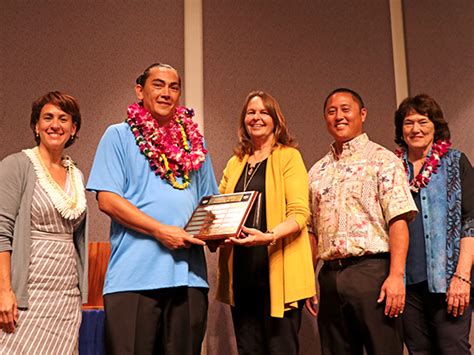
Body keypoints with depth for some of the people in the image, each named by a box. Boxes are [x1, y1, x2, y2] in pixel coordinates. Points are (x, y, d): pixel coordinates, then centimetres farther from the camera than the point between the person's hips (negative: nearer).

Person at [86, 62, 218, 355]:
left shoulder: (193, 141, 17)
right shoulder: (119, 136, 4)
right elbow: (107, 199, -6)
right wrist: (161, 231, -14)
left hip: (189, 274, 4)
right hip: (134, 275, -4)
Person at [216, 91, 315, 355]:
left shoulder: (289, 156, 1)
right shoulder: (235, 164, 18)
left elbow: (300, 213, -8)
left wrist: (269, 236, -26)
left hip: (278, 270, -5)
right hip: (241, 271, 5)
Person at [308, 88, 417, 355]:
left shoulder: (382, 160, 1)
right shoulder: (318, 171, 17)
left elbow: (398, 220, -9)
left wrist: (396, 275, -18)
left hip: (372, 270, -5)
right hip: (330, 276, 5)